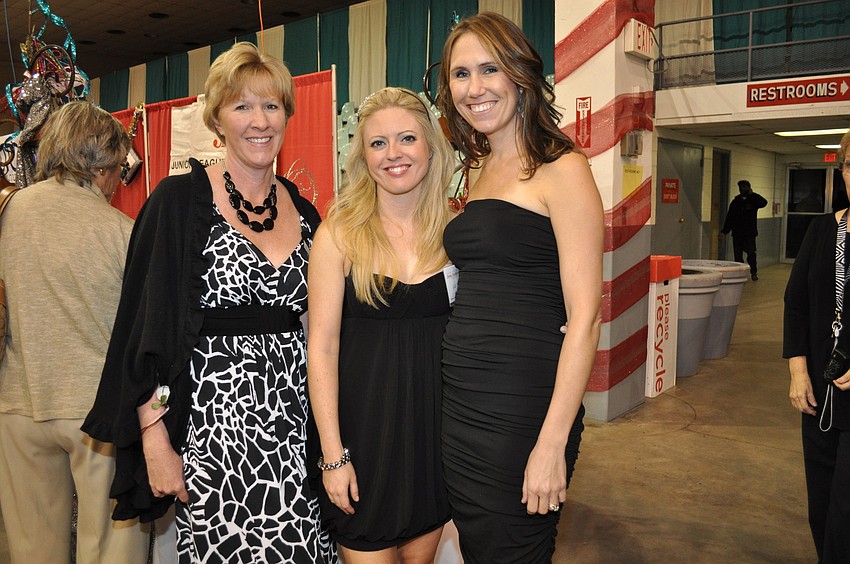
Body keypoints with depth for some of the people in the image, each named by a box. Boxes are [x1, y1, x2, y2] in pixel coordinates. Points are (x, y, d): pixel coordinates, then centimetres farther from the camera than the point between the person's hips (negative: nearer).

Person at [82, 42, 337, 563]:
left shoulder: (304, 210, 10)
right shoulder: (181, 201, -4)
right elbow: (147, 330, -6)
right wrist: (156, 440, -11)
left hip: (295, 414, 4)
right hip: (213, 417, -4)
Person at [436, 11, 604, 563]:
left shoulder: (561, 170, -9)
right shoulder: (478, 175, 13)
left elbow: (584, 317, -14)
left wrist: (553, 443, -19)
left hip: (523, 409, -7)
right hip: (460, 403, 7)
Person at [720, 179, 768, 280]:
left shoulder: (753, 200, 4)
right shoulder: (735, 202, 12)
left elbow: (763, 203, -19)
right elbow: (729, 218, 13)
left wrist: (752, 194, -18)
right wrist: (724, 231, 6)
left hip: (750, 233, -3)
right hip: (737, 233, 3)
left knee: (751, 253, -9)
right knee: (738, 255, 2)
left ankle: (754, 273, 6)